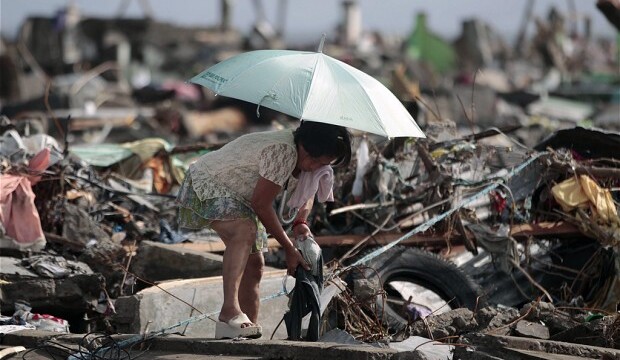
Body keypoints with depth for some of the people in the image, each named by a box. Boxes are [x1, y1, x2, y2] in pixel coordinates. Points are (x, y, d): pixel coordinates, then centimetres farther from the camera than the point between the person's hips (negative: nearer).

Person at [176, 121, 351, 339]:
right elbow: (261, 204, -28)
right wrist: (289, 249, -20)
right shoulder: (283, 152, -33)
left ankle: (247, 328, 11)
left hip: (238, 195, 10)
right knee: (245, 231, -35)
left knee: (254, 263, 5)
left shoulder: (301, 154, -3)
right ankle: (230, 311, -44)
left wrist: (301, 222, -2)